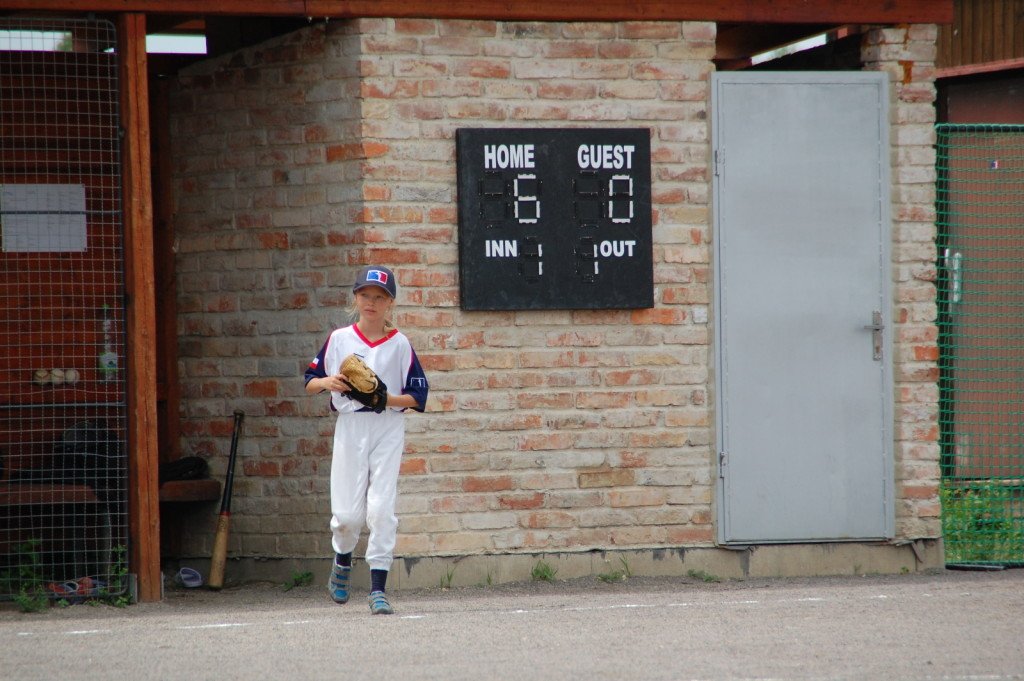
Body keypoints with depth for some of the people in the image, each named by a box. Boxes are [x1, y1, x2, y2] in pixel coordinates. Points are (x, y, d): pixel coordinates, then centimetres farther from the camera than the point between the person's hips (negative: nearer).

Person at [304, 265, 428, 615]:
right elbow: (309, 381, 12)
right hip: (350, 426, 1)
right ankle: (342, 563, 32)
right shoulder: (339, 339, 5)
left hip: (388, 428, -1)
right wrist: (327, 382, -10)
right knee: (347, 513, 0)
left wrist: (389, 399, -17)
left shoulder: (400, 344, 1)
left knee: (381, 509, -9)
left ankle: (378, 589, -6)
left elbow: (418, 396, 0)